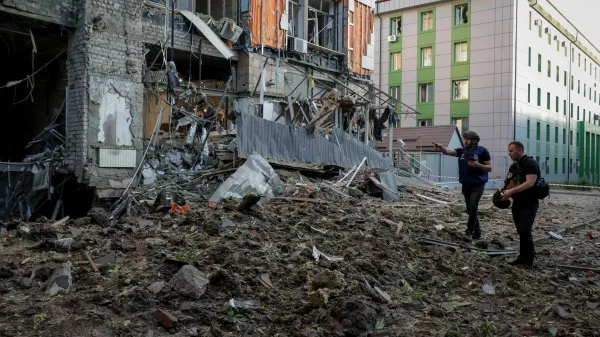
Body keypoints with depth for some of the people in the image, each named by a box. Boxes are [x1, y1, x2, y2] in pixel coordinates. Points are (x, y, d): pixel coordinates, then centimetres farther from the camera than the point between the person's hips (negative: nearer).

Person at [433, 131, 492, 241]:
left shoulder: (482, 151, -5)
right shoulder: (462, 151, 6)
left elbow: (489, 168, -3)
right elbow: (447, 152, -6)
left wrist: (478, 165, -19)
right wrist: (440, 147, -26)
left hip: (478, 185, -5)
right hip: (466, 185, 5)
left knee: (473, 207, -14)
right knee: (470, 209, 10)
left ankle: (469, 231, -6)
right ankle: (477, 231, 23)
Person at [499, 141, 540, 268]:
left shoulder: (530, 163, -14)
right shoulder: (514, 166, 14)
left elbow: (530, 183, -24)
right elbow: (509, 181, 19)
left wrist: (511, 191, -28)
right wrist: (502, 188, -4)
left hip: (529, 204, -8)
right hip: (517, 203, 9)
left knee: (525, 231, -12)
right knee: (521, 231, 11)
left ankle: (528, 261, -4)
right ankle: (523, 257, 19)